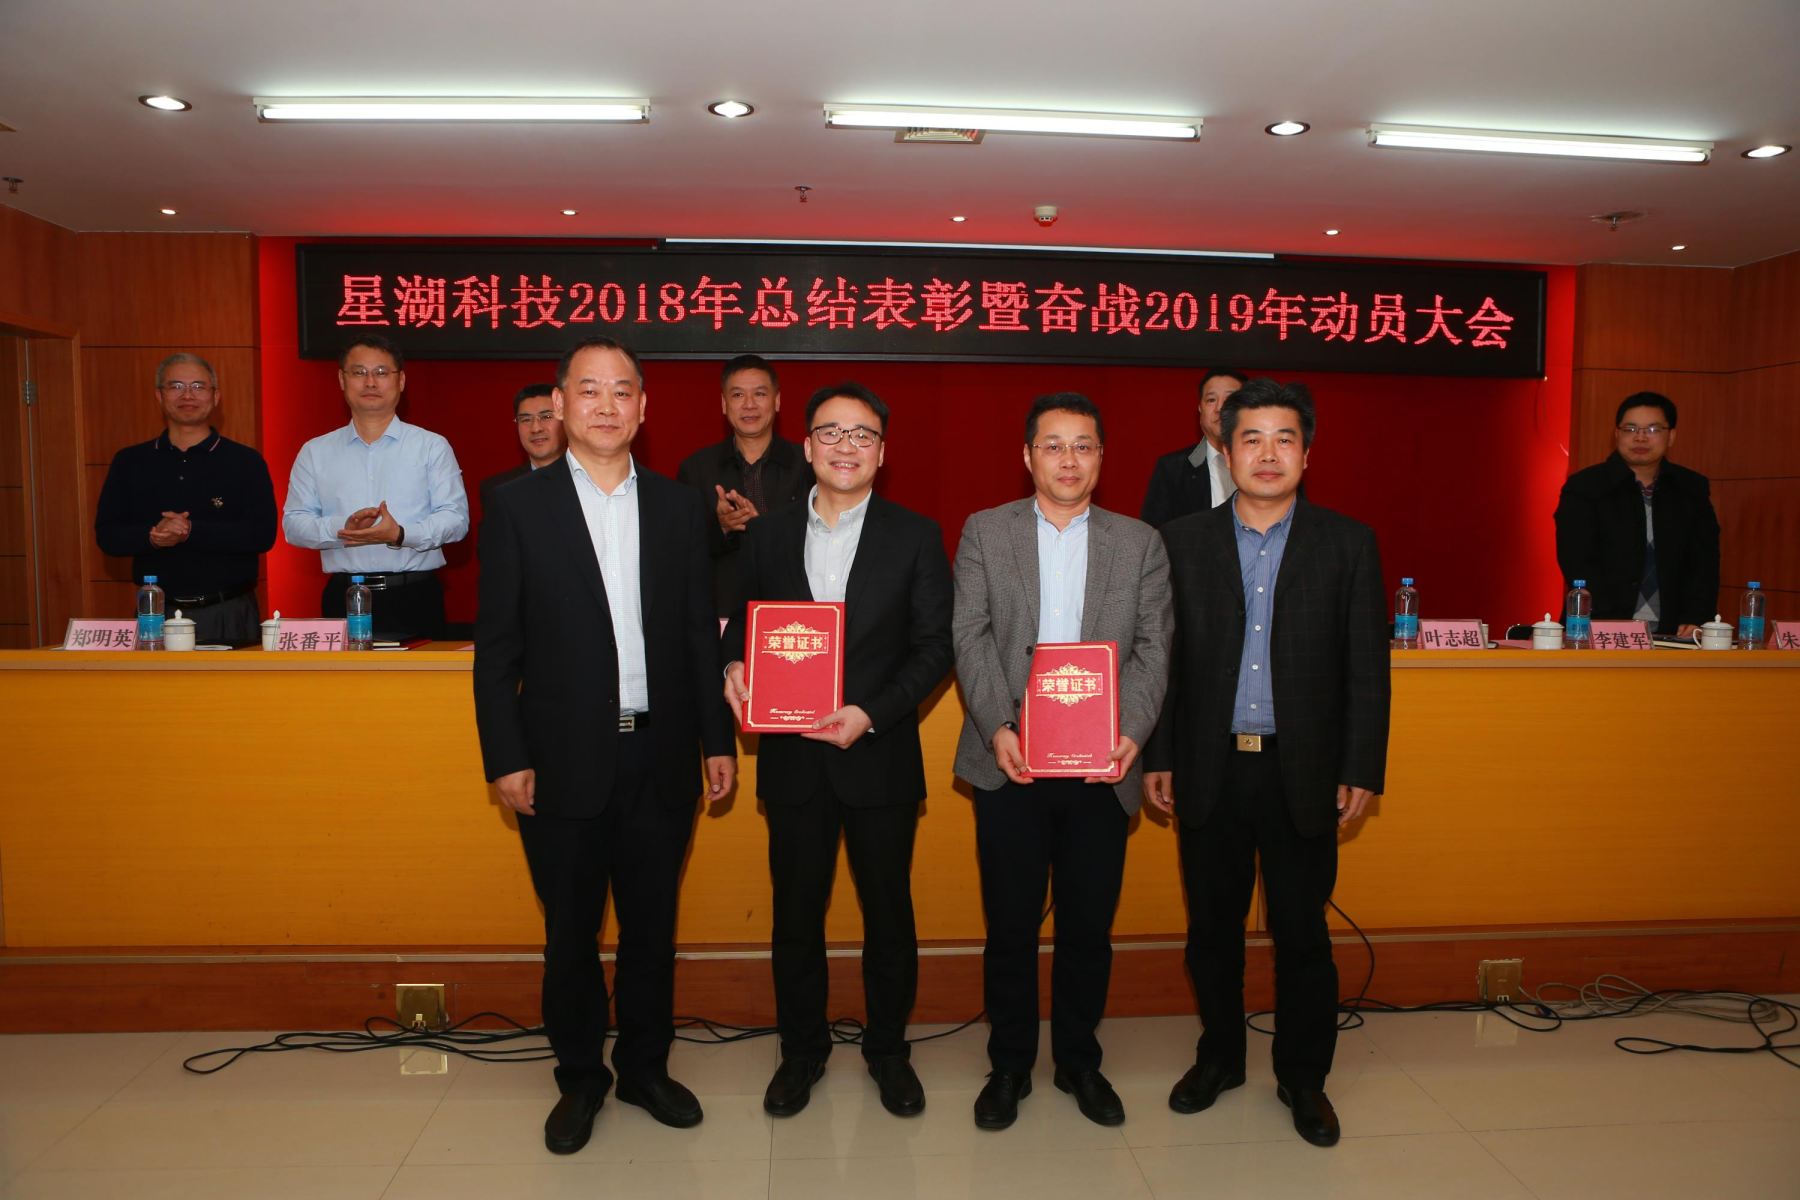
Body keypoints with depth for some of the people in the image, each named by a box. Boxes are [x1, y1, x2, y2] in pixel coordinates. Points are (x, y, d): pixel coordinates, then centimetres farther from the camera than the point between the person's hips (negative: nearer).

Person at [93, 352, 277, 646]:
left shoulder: (245, 461, 1)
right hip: (156, 614, 2)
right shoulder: (130, 462, 10)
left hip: (228, 614, -2)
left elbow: (262, 534, -10)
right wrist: (152, 536, -16)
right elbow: (107, 535, 5)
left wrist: (191, 531, -19)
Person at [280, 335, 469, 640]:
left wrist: (400, 534, -18)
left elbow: (456, 518, -2)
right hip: (343, 598, 2)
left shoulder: (432, 447, 6)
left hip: (416, 596, -1)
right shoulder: (315, 453, 13)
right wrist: (342, 529, -13)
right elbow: (293, 524, 7)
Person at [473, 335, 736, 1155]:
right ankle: (580, 1079, 33)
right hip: (564, 764, -2)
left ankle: (645, 1066, 34)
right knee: (570, 934, 12)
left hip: (660, 758, 2)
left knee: (652, 926, 14)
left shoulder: (679, 507, 4)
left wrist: (717, 738, 4)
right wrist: (506, 758, -7)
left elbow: (701, 634, 6)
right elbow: (496, 648, -3)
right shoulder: (518, 508, -3)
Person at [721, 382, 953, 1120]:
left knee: (889, 912, 10)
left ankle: (888, 1050, 31)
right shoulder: (766, 535, 7)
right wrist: (734, 667, -10)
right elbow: (743, 624, 12)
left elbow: (935, 643, -5)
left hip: (880, 757, -1)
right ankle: (801, 1050, 32)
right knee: (796, 913, 12)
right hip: (793, 760, 2)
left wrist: (871, 713, -16)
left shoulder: (915, 537, 0)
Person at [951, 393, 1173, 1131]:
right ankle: (1009, 1066, 26)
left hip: (1100, 765, 1)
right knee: (1010, 923, 8)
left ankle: (1079, 1061, 31)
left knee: (1089, 924, 11)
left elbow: (1153, 646, 2)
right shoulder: (984, 532, 6)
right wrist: (997, 727, -15)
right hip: (1010, 762, -1)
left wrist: (1132, 730, -14)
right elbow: (970, 636, -2)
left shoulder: (1140, 543, 9)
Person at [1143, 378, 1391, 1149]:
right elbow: (1161, 658, 3)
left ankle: (1303, 1078, 28)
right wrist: (1157, 758, 0)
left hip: (1303, 773, -1)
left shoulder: (1348, 544, 2)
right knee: (1212, 925, 13)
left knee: (1302, 930, 8)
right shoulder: (1183, 542, 3)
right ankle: (1219, 1057, 33)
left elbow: (1366, 668, 1)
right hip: (1209, 771, 1)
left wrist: (1362, 770, -3)